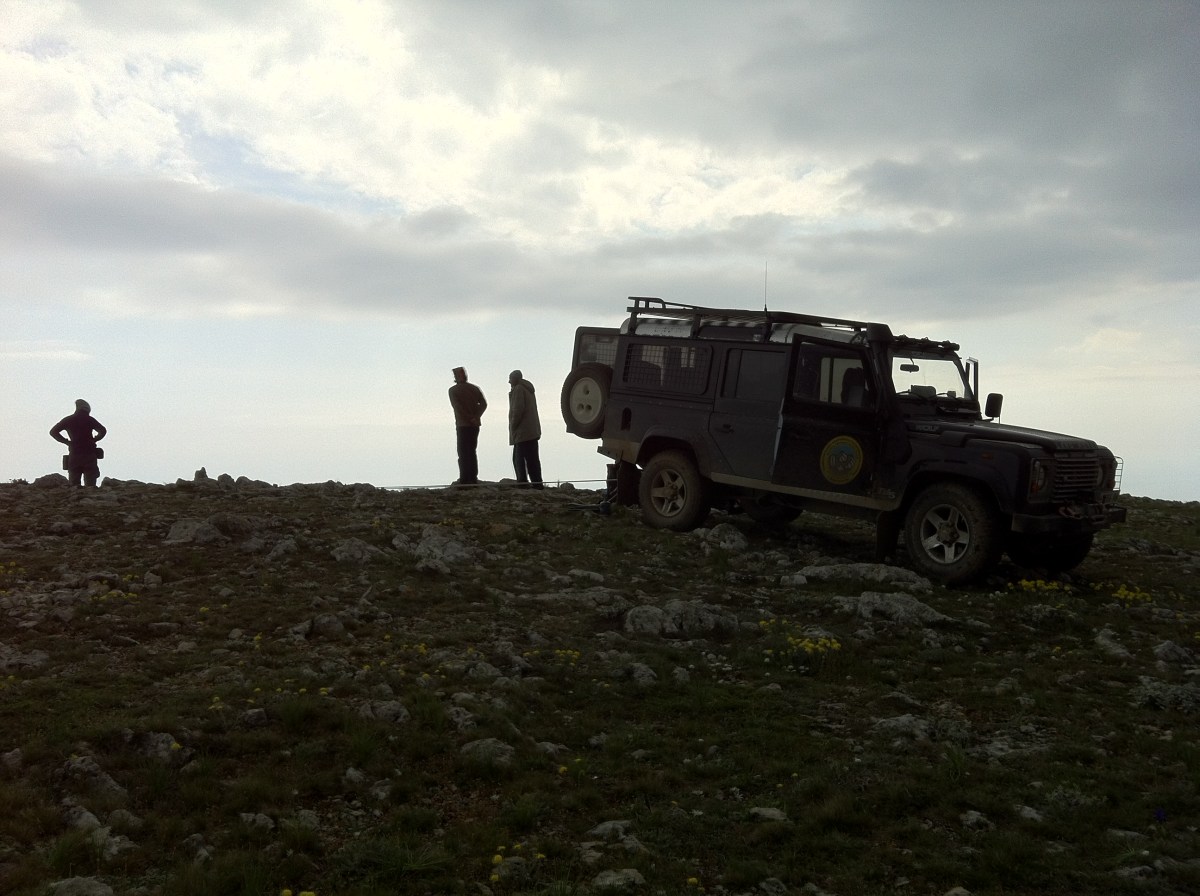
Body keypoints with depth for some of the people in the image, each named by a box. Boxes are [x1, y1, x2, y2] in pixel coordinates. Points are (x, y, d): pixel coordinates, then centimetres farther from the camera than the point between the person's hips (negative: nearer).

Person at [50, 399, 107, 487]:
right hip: (89, 455, -2)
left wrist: (66, 441, 6)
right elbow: (103, 431, -8)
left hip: (74, 456, 2)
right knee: (90, 485, -2)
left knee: (74, 485, 5)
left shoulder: (67, 420, 7)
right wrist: (93, 440, 5)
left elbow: (53, 432, 3)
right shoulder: (89, 419, 2)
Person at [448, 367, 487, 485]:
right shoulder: (474, 388, 10)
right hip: (475, 425, 5)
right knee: (472, 451, 13)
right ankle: (473, 478, 11)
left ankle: (464, 479, -5)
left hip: (462, 425, -5)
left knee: (463, 452, -1)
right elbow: (484, 404, 0)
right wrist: (476, 417, -6)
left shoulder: (453, 390, -4)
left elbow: (457, 407, -17)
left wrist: (470, 419, -15)